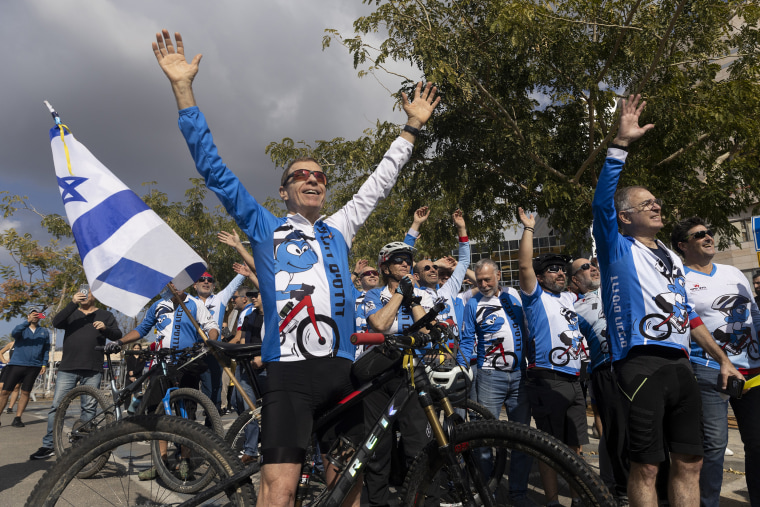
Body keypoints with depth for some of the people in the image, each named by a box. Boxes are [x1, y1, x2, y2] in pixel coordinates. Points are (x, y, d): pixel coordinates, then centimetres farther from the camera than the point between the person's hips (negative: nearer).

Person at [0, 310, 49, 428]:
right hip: (17, 364, -2)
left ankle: (17, 419, 12)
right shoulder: (22, 329, 6)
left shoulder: (44, 332, 13)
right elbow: (14, 333, -18)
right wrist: (28, 322, -29)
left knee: (25, 393, 4)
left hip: (34, 367, 2)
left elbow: (46, 349, 14)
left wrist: (44, 364, 5)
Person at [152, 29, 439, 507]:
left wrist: (412, 127, 27)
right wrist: (184, 88, 4)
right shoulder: (266, 228, 11)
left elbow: (380, 182, 25)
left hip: (342, 368, 3)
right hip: (289, 369, -3)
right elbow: (214, 169, 7)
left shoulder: (338, 229, 18)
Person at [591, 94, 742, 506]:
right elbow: (602, 201, -17)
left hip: (680, 365, 7)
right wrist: (621, 143, -21)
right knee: (646, 466, 0)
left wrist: (722, 358, 20)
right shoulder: (617, 248, 1)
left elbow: (689, 315, 24)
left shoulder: (670, 258, 21)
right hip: (641, 365, -7)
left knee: (689, 463, 12)